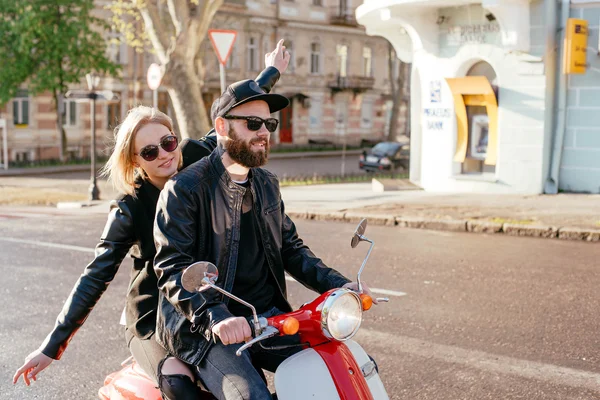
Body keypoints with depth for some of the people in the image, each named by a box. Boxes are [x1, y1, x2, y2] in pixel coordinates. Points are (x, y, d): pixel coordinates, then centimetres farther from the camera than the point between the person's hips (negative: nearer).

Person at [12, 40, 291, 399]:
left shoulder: (198, 159, -2)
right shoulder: (129, 210, -10)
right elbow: (96, 277, -9)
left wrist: (272, 72, 25)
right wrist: (53, 346, -11)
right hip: (153, 319, -3)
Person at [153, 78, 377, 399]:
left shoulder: (266, 184, 15)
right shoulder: (184, 189, -9)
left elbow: (290, 247, 20)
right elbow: (172, 267, -17)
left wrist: (338, 285, 4)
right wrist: (215, 316, -32)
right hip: (205, 328, -6)